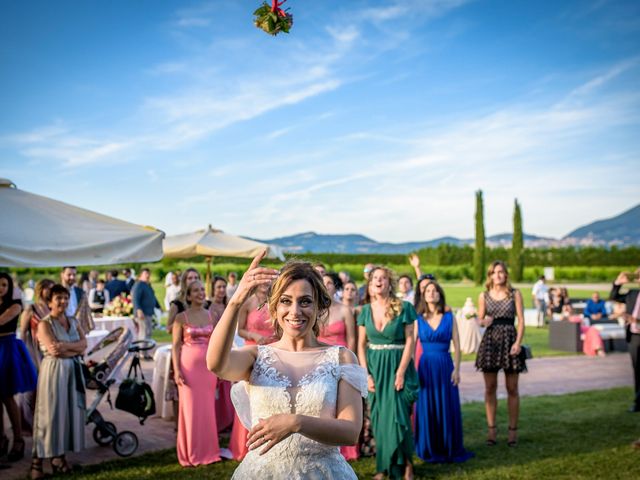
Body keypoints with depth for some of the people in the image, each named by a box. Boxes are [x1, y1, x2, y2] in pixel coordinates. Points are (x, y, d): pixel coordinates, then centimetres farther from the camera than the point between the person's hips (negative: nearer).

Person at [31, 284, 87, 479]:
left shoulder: (73, 322, 12)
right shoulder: (45, 324, -7)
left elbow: (83, 344, -1)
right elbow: (53, 350, -18)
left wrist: (66, 346, -16)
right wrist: (75, 349, -10)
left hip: (73, 371, 6)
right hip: (53, 370, -6)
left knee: (68, 411, 7)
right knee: (49, 413, -6)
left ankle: (59, 456, 17)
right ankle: (37, 461, -1)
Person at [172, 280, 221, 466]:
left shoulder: (211, 315, 7)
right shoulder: (182, 317, -3)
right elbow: (176, 346, -3)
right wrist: (177, 370, -11)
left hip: (208, 366, 3)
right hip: (189, 366, -3)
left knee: (207, 408, 7)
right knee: (190, 408, 3)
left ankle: (207, 450, 19)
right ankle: (191, 453, 15)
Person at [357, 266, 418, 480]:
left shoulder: (403, 308, -6)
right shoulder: (366, 310, 5)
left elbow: (410, 341, -7)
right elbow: (361, 344, 6)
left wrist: (401, 372, -13)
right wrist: (366, 374, -3)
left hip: (397, 366, -4)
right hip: (374, 367, 4)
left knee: (397, 416, -6)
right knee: (379, 418, 7)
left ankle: (405, 463, 13)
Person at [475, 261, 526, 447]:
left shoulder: (514, 294, 2)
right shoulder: (484, 296, 6)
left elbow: (521, 320, 0)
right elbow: (480, 319, 12)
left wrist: (518, 342, -11)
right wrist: (484, 321, -12)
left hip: (509, 340, -1)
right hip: (490, 341, 2)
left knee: (512, 389, 3)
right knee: (490, 388, 4)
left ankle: (513, 429, 12)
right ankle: (491, 428, 12)